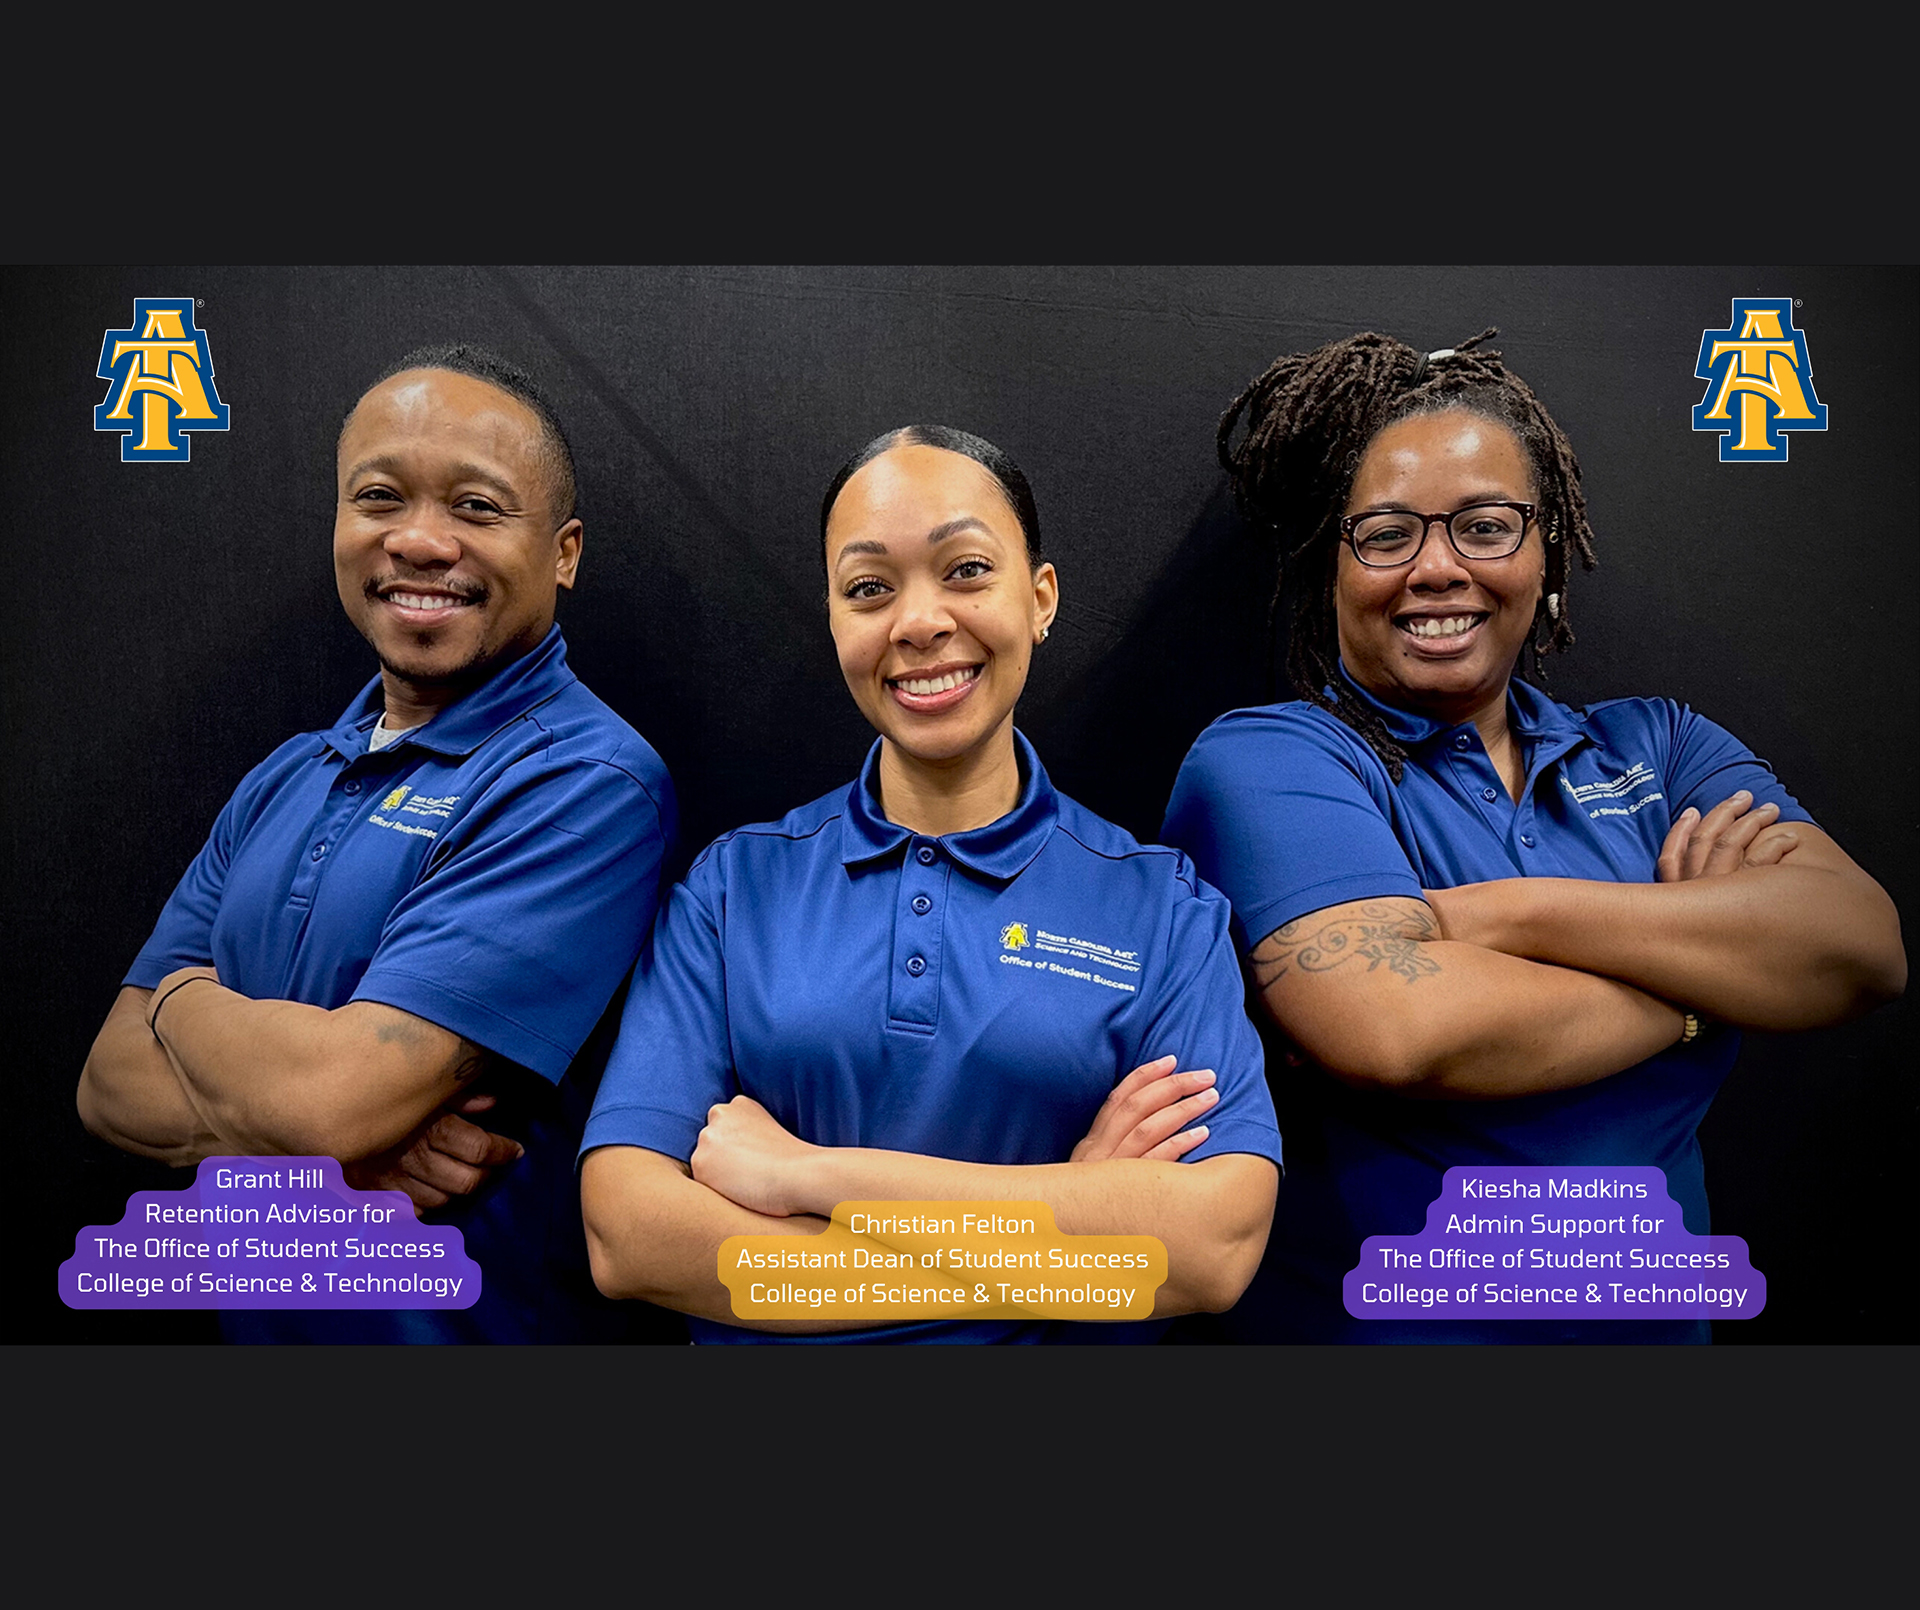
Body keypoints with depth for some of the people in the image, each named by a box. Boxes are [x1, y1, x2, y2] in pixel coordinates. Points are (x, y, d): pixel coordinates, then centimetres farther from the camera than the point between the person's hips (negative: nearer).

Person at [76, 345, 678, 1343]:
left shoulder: (587, 782, -22)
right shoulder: (280, 782, 2)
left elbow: (331, 1096, -27)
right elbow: (111, 1080, -1)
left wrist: (183, 998, -7)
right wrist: (297, 1140, -20)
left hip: (481, 1325, -6)